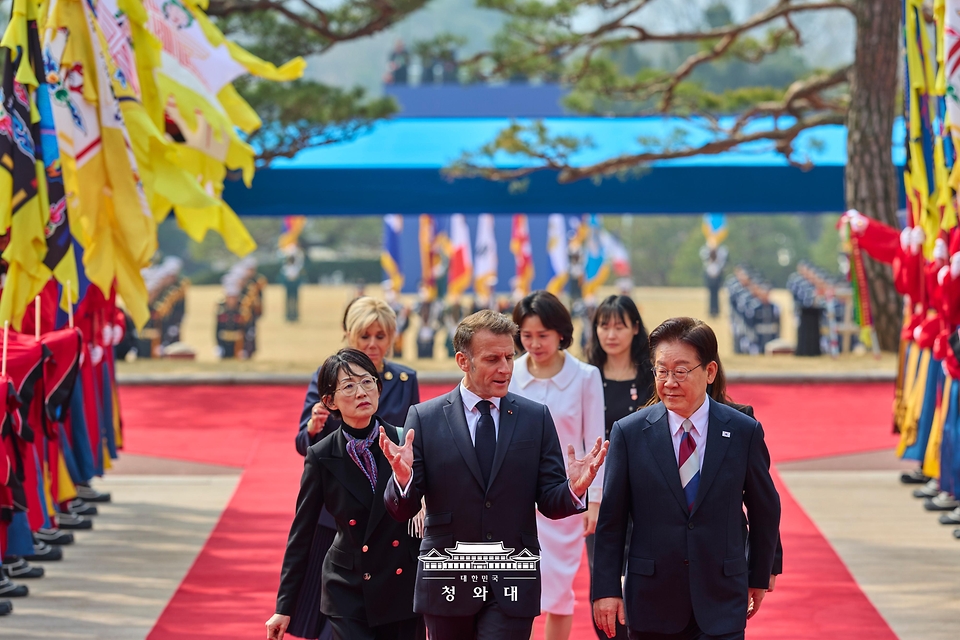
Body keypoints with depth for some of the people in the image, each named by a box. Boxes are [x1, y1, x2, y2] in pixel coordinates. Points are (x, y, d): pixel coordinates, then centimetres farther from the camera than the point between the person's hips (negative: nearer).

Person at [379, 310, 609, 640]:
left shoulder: (536, 418, 5)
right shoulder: (424, 418, 1)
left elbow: (550, 502, 3)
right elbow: (401, 509, -2)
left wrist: (573, 489, -19)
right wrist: (403, 477, -25)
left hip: (512, 587, 0)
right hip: (447, 583, 0)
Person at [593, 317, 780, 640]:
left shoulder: (744, 432, -1)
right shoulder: (629, 433, -1)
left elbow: (765, 512, 11)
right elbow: (611, 520, 2)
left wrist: (759, 577, 17)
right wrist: (606, 589, -2)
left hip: (721, 603, 0)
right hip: (652, 599, 1)